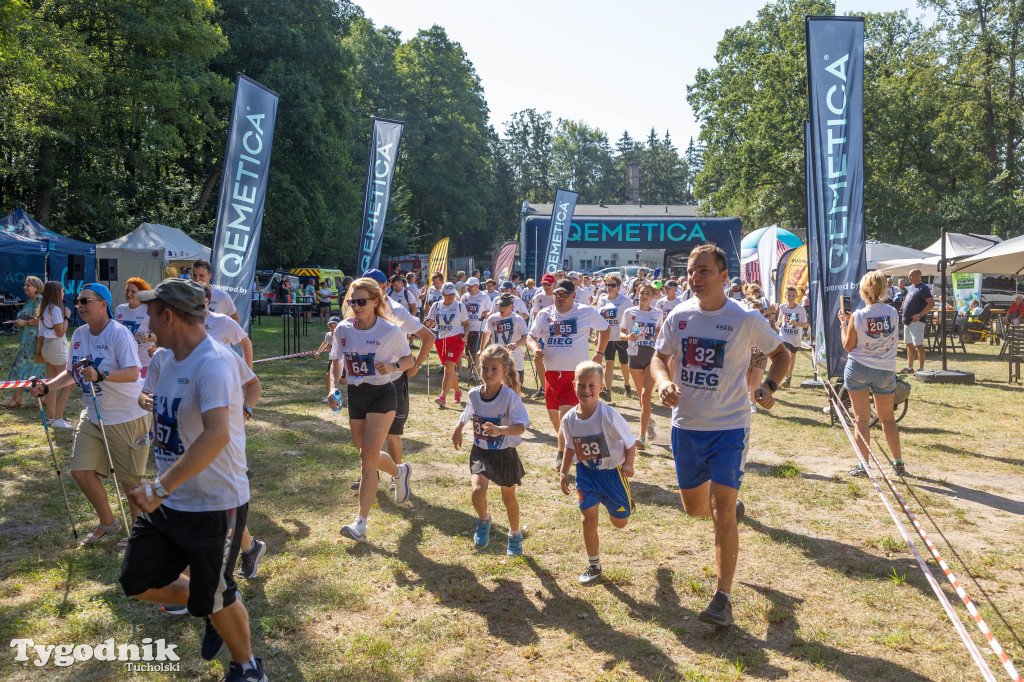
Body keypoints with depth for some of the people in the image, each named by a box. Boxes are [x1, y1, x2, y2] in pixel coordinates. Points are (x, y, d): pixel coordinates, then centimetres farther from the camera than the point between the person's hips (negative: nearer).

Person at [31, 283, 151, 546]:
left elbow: (132, 373, -28)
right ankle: (107, 522, 28)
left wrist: (100, 374, -42)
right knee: (81, 471, 5)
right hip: (93, 416, 7)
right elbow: (71, 372, 18)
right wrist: (47, 387, 4)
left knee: (130, 480, 3)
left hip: (127, 417, -7)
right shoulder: (79, 335, 6)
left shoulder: (118, 333, -17)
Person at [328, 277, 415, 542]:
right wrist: (333, 387, -5)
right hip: (355, 396, 5)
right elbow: (337, 362, 12)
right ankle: (400, 472, 48)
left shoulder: (390, 331, -12)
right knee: (367, 454, 14)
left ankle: (361, 524, -8)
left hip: (382, 395, -5)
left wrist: (392, 366, -21)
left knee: (368, 456, -12)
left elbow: (408, 359, 0)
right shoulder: (343, 330, -1)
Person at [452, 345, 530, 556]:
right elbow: (467, 415, 16)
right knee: (478, 491, -21)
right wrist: (458, 429, 4)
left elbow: (520, 426, -25)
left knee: (508, 498, 15)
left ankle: (515, 535, 42)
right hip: (481, 453, 2)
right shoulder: (474, 394, -6)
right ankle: (483, 520, 13)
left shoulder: (510, 396, -20)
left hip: (505, 454, -2)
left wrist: (499, 430, -40)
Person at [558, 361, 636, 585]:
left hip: (612, 471, -2)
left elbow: (630, 442, -13)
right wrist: (563, 472, 3)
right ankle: (593, 566, 16)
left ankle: (626, 499, 48)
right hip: (586, 472, 2)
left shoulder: (609, 415, -24)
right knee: (588, 518, -5)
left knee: (619, 521, 10)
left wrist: (628, 464, -27)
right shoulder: (569, 419, -11)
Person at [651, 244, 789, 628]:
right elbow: (659, 357, 10)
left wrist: (769, 386, -15)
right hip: (686, 425, 4)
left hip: (730, 426, -4)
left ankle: (723, 599, 2)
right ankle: (732, 507, 52)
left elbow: (781, 354, 4)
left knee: (721, 513, -10)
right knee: (694, 508, 16)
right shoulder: (679, 316, -1)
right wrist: (662, 382, -13)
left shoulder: (746, 319, -10)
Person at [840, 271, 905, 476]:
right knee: (887, 418, 16)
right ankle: (899, 463, 22)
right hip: (886, 370, 3)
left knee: (862, 418, 4)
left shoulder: (857, 317, -14)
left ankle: (863, 465, 5)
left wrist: (844, 324, 6)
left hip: (858, 369, -3)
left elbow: (848, 346, -5)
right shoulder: (892, 313, -5)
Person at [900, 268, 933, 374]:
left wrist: (919, 315, -21)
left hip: (916, 321, -9)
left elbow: (932, 303, -16)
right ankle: (909, 367, 21)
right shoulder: (910, 288, 17)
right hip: (907, 321, 9)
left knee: (919, 345, -7)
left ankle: (921, 369, -3)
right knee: (910, 345, 14)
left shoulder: (923, 288, -9)